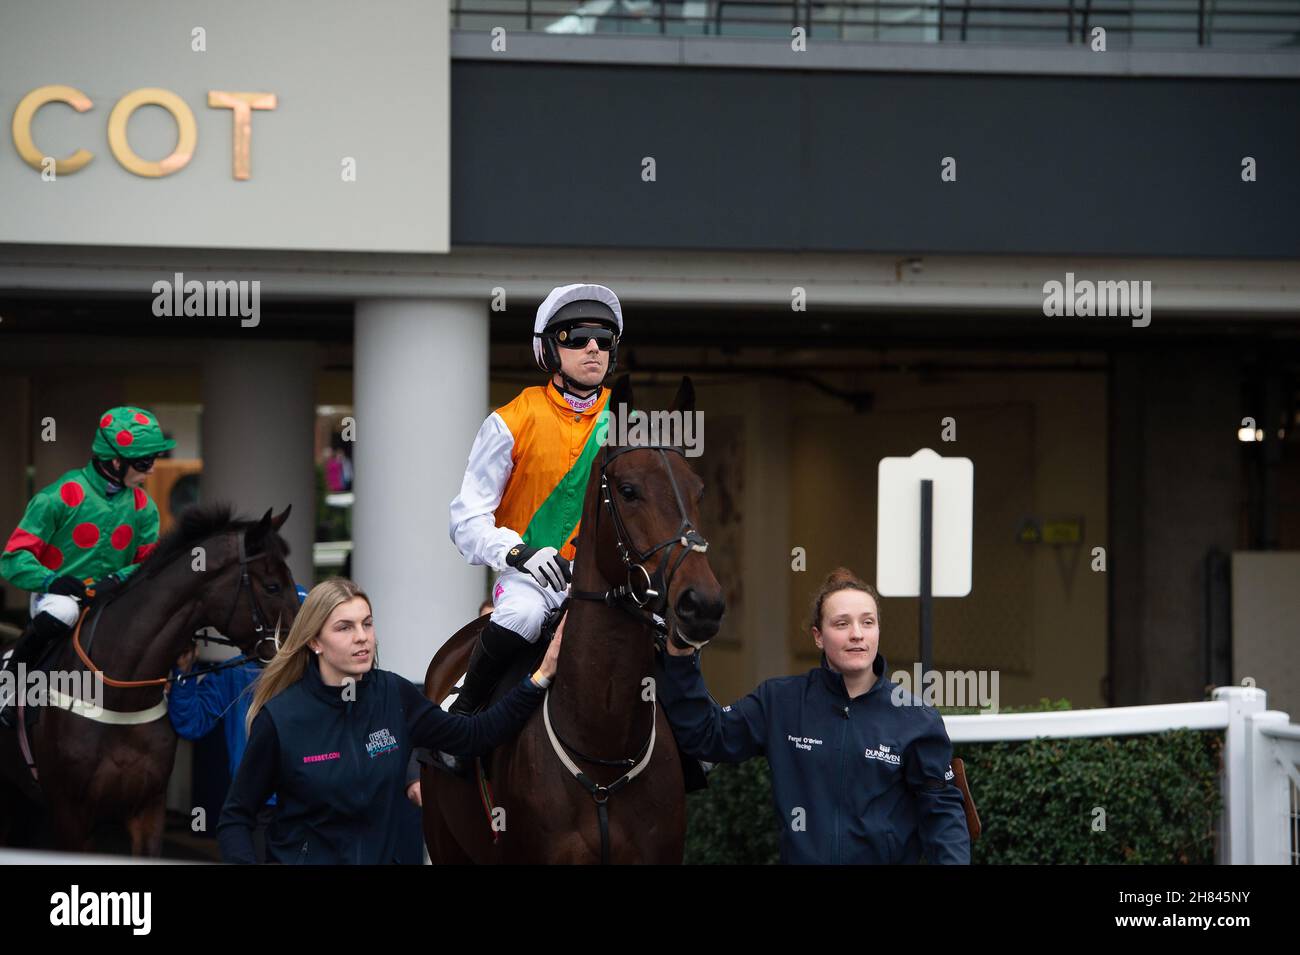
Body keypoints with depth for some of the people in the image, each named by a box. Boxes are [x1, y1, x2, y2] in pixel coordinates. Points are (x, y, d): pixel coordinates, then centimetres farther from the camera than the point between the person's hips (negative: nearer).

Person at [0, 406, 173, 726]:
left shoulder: (143, 506, 6)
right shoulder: (61, 496, -10)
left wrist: (120, 579, -18)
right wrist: (51, 581, -31)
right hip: (61, 594, -5)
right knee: (62, 610, -40)